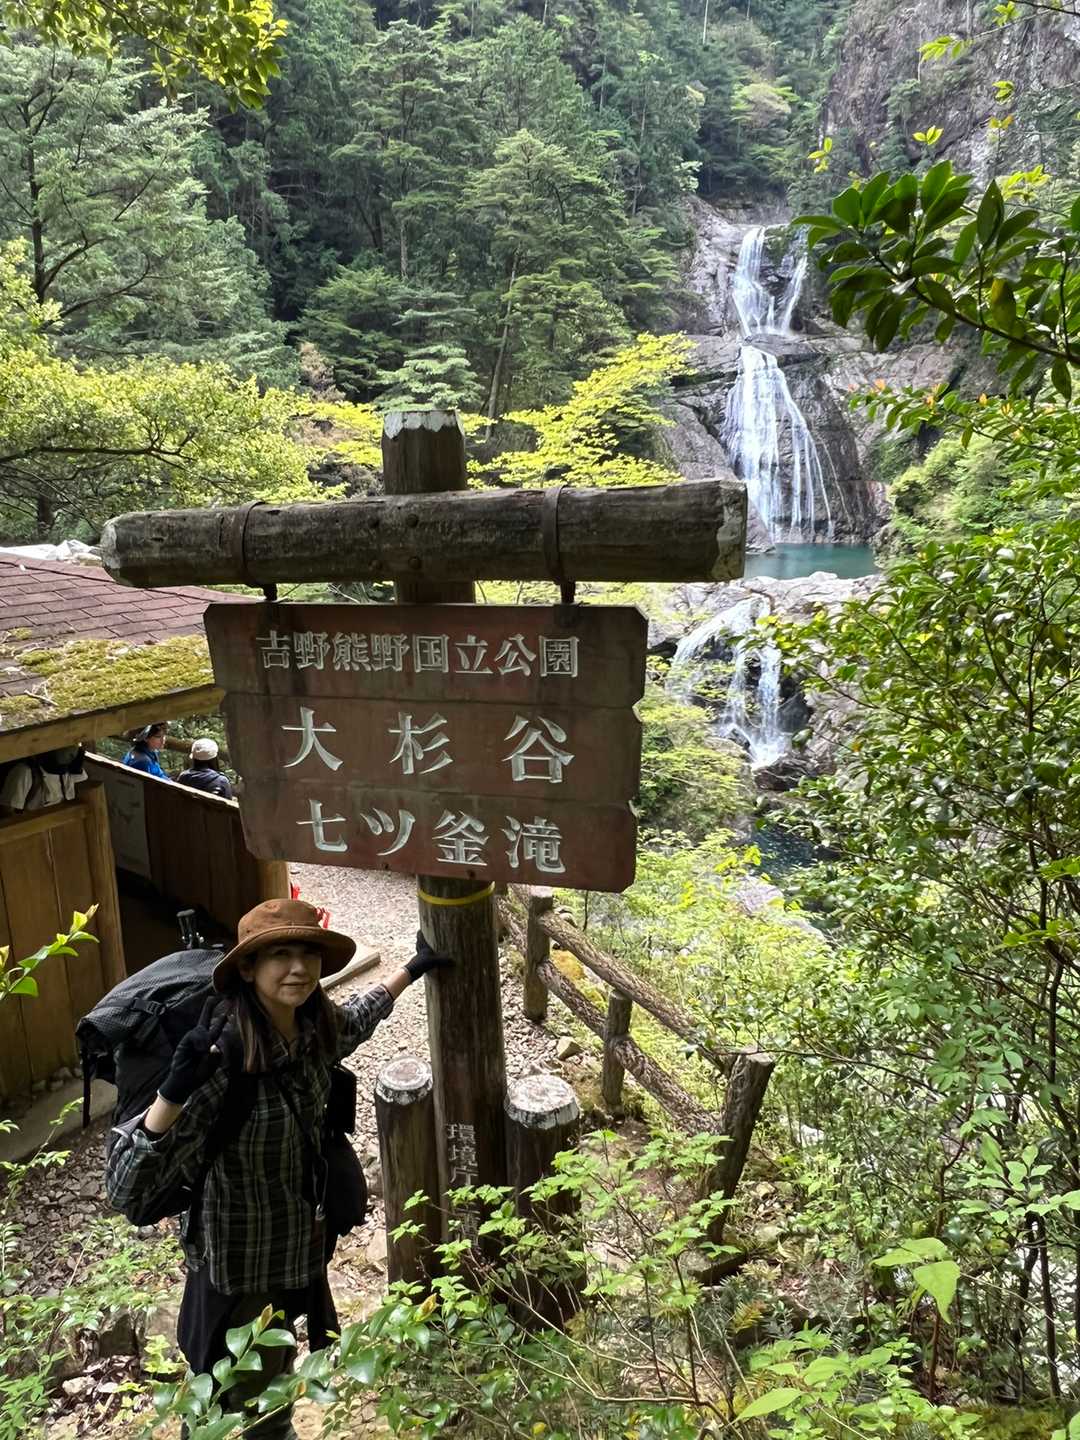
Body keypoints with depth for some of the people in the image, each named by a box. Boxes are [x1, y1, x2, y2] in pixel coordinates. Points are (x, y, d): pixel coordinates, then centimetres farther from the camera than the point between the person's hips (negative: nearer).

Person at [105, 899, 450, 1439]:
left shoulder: (313, 1029, -14)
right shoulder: (221, 1056, -33)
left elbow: (354, 1019, 12)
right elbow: (126, 1186, -35)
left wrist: (413, 968, 20)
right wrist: (175, 1090, -50)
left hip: (300, 1244, 6)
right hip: (240, 1263, -6)